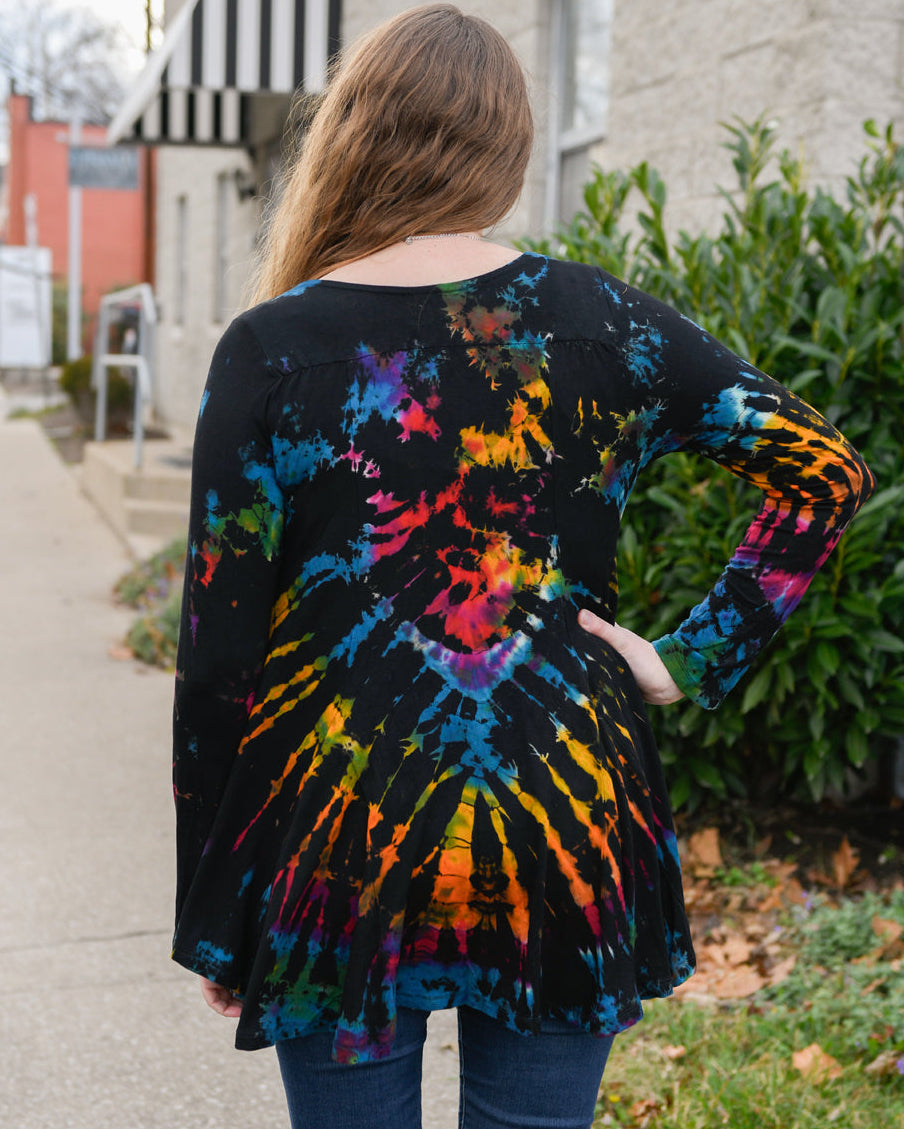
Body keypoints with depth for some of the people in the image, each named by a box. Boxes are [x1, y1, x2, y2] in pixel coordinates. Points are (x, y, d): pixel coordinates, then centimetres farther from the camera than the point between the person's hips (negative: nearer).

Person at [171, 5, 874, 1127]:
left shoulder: (271, 350, -8)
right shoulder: (603, 321, -1)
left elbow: (218, 655, -7)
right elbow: (827, 471, 1)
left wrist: (209, 921, 2)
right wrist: (694, 659, 0)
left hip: (340, 845, -1)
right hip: (569, 834, 2)